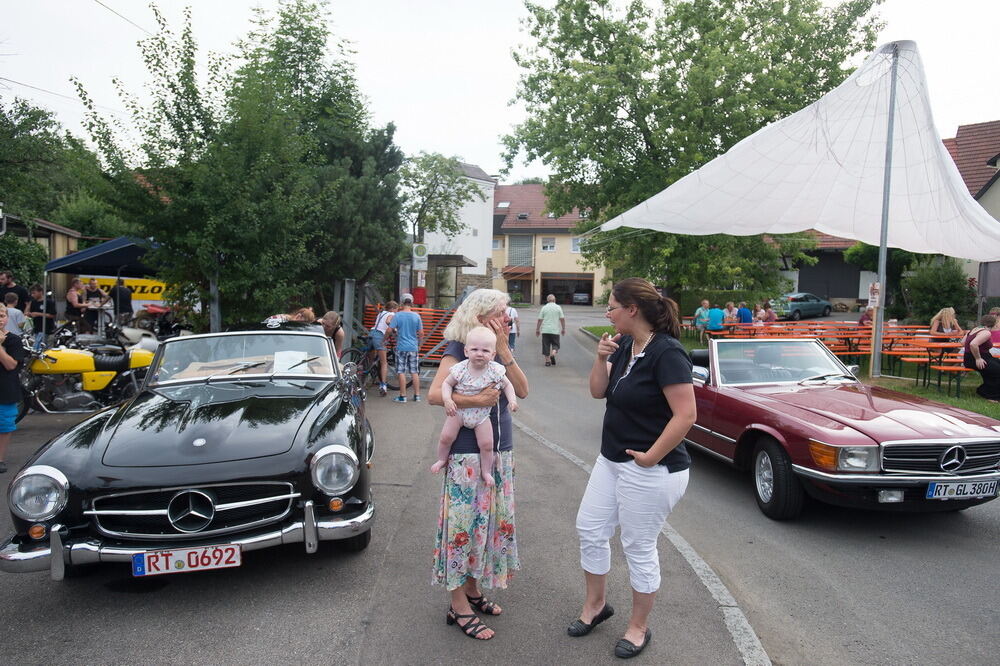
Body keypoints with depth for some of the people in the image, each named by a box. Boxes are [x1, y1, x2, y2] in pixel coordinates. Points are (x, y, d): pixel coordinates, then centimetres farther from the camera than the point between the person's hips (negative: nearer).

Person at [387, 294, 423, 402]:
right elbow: (421, 333, 3)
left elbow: (389, 330, -11)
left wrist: (394, 333, 10)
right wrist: (419, 345, 16)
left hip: (401, 347, -3)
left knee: (401, 372, 3)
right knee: (415, 372, 8)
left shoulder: (398, 315, -7)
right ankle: (417, 395, 12)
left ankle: (402, 396, 5)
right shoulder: (416, 316, 0)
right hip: (413, 348, 3)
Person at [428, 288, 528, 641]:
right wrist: (478, 399, -24)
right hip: (467, 454, -7)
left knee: (491, 520, 15)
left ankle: (473, 588, 32)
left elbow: (522, 390, -3)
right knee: (464, 522, 1)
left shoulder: (498, 350, 8)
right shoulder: (458, 350, -11)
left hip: (501, 452, 7)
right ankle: (458, 605, 14)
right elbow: (434, 394, -22)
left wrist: (504, 350, -10)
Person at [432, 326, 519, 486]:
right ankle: (442, 459, 20)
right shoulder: (460, 369, -17)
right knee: (446, 436, -10)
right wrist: (447, 399, -24)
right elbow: (446, 383, -7)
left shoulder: (495, 370, -14)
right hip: (459, 411, 0)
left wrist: (512, 399, -13)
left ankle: (486, 471, 22)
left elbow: (507, 385, 2)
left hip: (482, 414, 1)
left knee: (487, 444, -3)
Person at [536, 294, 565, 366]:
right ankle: (553, 354, -17)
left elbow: (540, 320, 2)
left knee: (546, 346, 5)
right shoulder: (558, 307, 2)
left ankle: (547, 360, 4)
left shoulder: (544, 308, 3)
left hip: (545, 330, 0)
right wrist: (563, 329, 10)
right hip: (555, 330, 0)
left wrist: (537, 330, 10)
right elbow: (562, 319, 1)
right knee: (555, 344, 10)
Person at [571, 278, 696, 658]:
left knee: (639, 547, 7)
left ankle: (639, 628, 30)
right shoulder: (624, 345, 3)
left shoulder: (667, 353, -22)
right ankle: (595, 604, 38)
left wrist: (650, 458, -20)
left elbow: (685, 416, -25)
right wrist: (601, 358, -9)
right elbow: (598, 392, 8)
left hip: (650, 471, -9)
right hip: (612, 460, 9)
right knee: (589, 528, 16)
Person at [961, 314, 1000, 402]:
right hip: (973, 360, -11)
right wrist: (978, 358, -22)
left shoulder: (974, 329, 12)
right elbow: (973, 344, -32)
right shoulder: (986, 333, -16)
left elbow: (963, 343, 17)